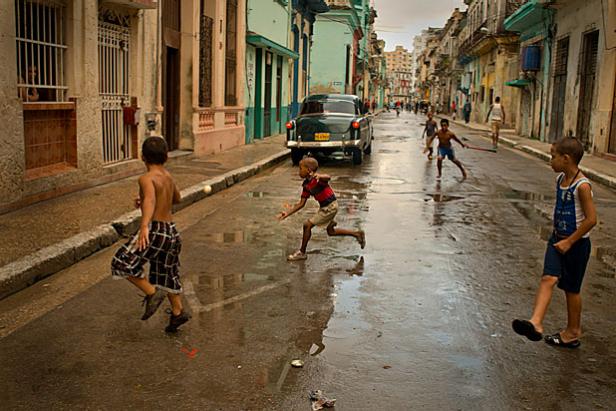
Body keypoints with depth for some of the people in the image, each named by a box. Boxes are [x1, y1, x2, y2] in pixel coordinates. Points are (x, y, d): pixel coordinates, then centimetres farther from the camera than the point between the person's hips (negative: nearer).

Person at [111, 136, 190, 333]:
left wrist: (144, 226, -46)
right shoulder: (168, 176, 12)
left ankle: (152, 293, -6)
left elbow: (150, 199, -32)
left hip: (155, 231, -8)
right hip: (171, 231, 8)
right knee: (167, 273, 22)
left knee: (123, 263, -3)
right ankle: (178, 312, 32)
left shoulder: (147, 178, -12)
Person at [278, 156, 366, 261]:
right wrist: (287, 213, 2)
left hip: (330, 207, -10)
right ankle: (357, 234, 34)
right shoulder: (306, 185, 4)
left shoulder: (317, 179, -21)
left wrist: (319, 176, -68)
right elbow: (301, 204, 7)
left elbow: (328, 178, -46)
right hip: (324, 207, 10)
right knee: (331, 231, 24)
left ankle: (302, 252, 4)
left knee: (307, 225, -10)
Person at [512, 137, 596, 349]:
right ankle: (535, 323, -22)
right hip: (558, 239, 6)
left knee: (571, 288, 7)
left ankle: (573, 332, 25)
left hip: (576, 243, -6)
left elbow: (591, 219, -20)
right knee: (548, 278, -11)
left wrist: (569, 241, -18)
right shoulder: (560, 179, 5)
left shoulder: (582, 186, -20)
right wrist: (558, 237, 17)